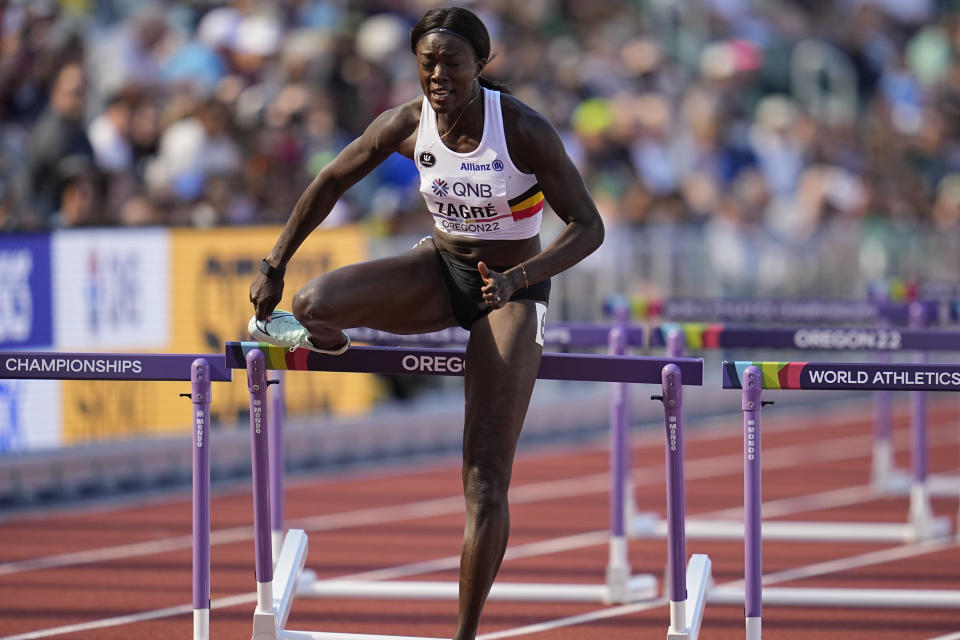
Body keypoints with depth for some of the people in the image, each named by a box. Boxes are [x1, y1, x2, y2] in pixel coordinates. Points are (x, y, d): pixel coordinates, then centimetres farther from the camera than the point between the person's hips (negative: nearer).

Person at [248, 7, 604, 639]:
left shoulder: (525, 130, -23)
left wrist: (517, 278, -36)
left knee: (487, 479, -10)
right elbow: (330, 183, 4)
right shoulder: (407, 125, -12)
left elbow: (589, 228, -21)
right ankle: (314, 335, 15)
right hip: (439, 268, 3)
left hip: (511, 289, -3)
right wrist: (275, 266, 2)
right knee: (314, 302, -26)